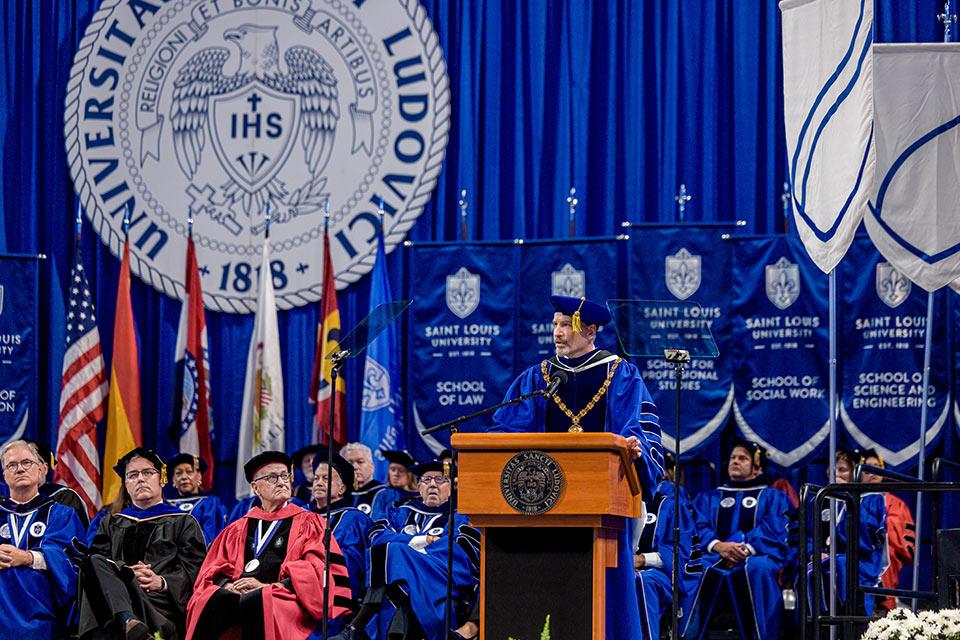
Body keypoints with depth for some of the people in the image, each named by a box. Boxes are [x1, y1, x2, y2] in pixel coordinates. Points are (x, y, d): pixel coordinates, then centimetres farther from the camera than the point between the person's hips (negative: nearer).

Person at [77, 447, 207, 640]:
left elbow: (193, 572, 7)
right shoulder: (111, 523, 32)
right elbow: (93, 562, 13)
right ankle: (128, 621, -55)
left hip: (160, 602, -3)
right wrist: (126, 573, -9)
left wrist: (162, 582, -14)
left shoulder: (183, 523, 22)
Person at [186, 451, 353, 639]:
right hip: (239, 593, 3)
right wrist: (228, 585, -7)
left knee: (254, 602, -38)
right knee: (213, 600, -33)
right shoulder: (238, 529, 26)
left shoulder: (309, 523, 16)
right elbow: (214, 570, 17)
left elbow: (317, 570, 1)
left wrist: (269, 587, -10)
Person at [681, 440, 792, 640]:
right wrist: (718, 546, -13)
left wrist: (746, 549, -16)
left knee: (757, 569, -40)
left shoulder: (773, 497, 22)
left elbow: (773, 530, 3)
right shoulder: (710, 497, 29)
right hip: (715, 557, 2)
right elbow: (700, 527, 10)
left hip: (756, 557, -2)